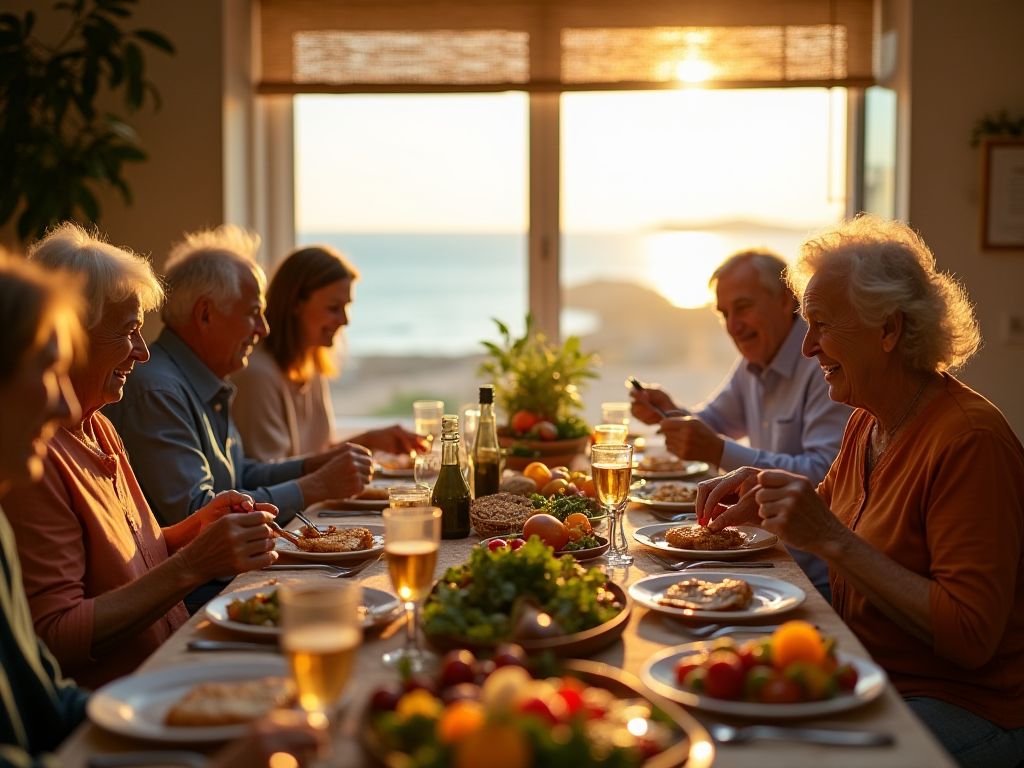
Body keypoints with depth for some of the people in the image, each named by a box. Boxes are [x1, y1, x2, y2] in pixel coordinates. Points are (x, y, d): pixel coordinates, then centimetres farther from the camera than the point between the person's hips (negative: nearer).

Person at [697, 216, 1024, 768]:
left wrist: (831, 538, -26)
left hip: (962, 706, -7)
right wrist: (768, 497, 4)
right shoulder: (867, 423, 7)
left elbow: (970, 637, -25)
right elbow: (827, 505, 27)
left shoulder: (970, 441, -20)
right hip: (863, 675, 8)